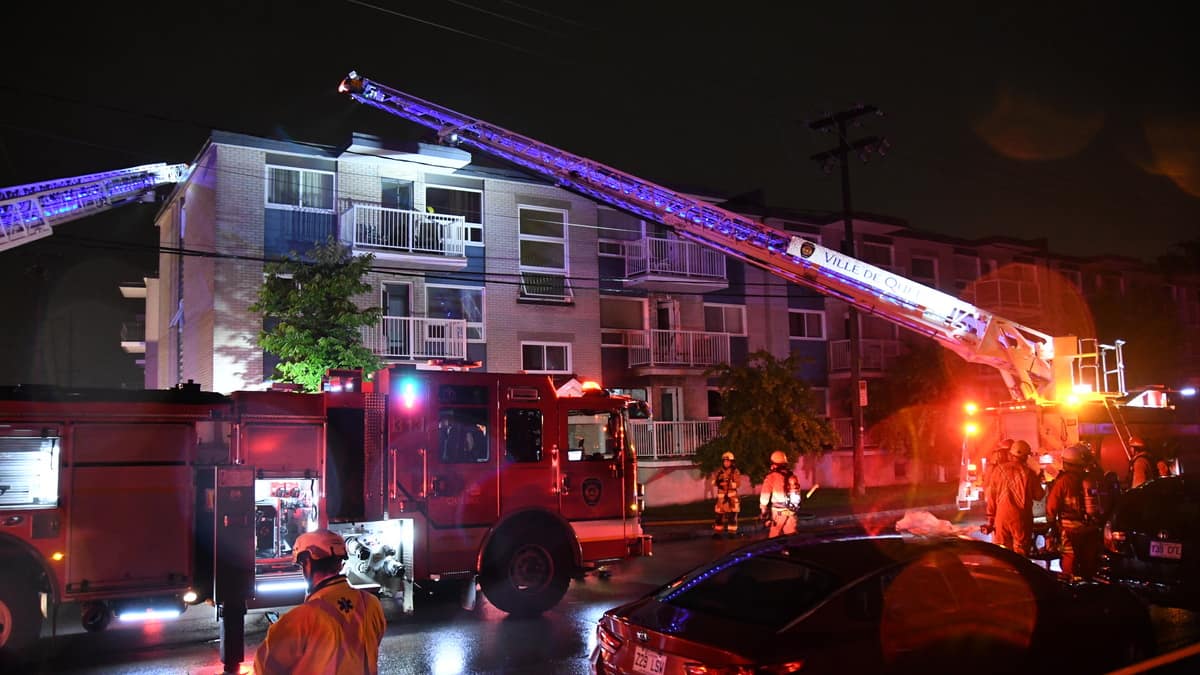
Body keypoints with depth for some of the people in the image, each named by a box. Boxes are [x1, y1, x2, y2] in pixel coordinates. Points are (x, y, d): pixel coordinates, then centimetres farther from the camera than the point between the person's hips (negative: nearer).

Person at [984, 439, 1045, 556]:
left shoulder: (1000, 470, -2)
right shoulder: (1028, 473, -8)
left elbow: (992, 496, 0)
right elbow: (1038, 495, 1)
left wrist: (990, 520, 7)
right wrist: (1038, 482, 20)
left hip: (1002, 517, 2)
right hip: (1021, 518, -2)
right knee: (1021, 553, 5)